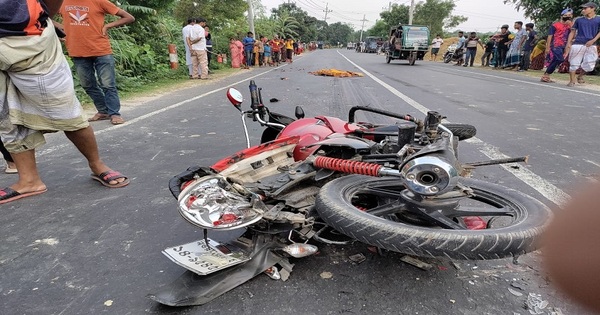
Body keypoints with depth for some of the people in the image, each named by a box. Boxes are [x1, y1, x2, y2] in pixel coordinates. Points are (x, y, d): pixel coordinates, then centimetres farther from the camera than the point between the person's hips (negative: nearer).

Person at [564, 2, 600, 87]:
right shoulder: (579, 20, 11)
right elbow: (572, 32, 12)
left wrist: (593, 40, -10)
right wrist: (568, 43, 1)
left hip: (591, 46, -1)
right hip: (577, 44, 1)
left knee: (589, 65, -5)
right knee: (574, 64, -1)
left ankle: (581, 75, 22)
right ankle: (572, 81, 7)